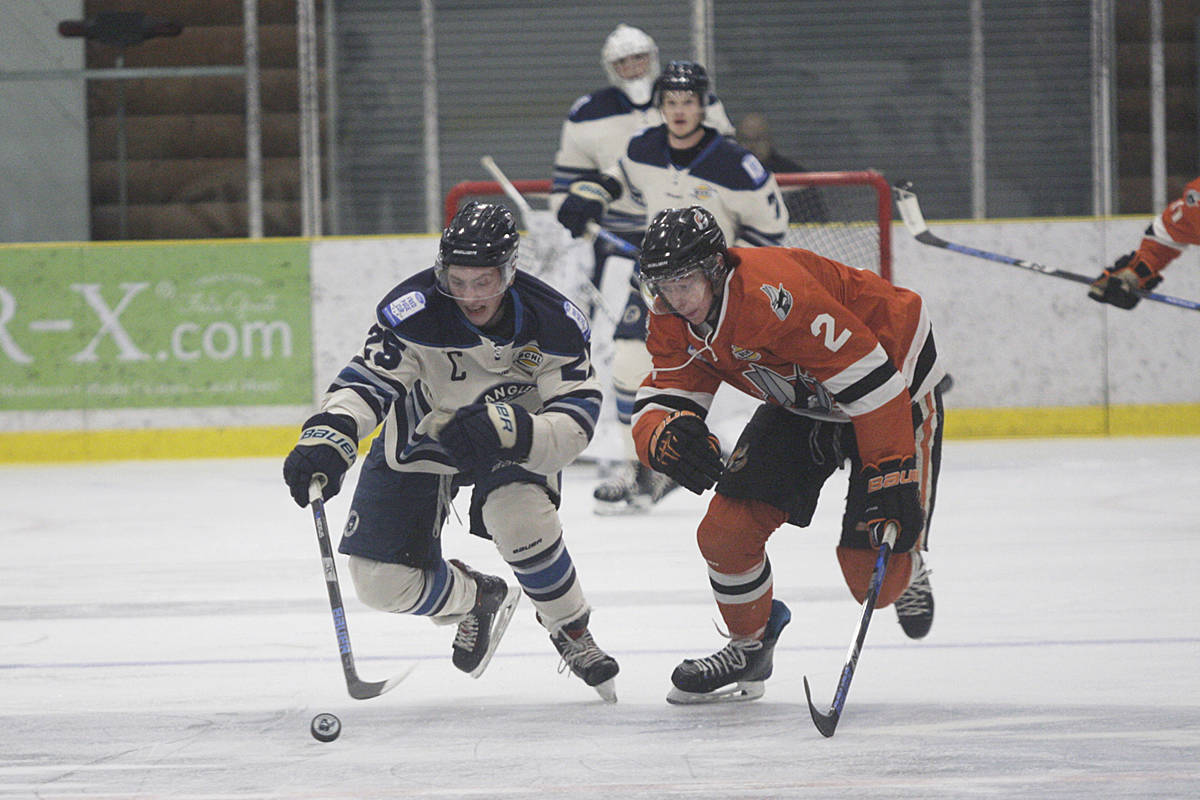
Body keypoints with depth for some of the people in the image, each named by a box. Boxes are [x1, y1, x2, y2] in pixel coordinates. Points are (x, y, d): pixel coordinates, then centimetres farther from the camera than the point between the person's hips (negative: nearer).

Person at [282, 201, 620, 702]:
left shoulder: (553, 323, -26)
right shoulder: (413, 313, -29)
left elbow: (574, 423, -29)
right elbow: (365, 382, -32)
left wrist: (508, 431, -48)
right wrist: (327, 440, -52)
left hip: (509, 448, -1)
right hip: (420, 436, 1)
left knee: (520, 519, -33)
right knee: (383, 583, -7)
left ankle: (572, 632, -4)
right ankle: (476, 600, 28)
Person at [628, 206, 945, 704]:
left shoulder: (775, 292, -37)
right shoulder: (674, 321, -11)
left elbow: (868, 379, -35)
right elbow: (659, 400, -11)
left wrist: (891, 472, -33)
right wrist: (665, 436, -37)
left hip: (897, 387, -7)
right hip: (802, 401, 7)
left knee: (876, 579, -12)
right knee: (727, 532, -7)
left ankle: (909, 574, 27)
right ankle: (749, 644, 20)